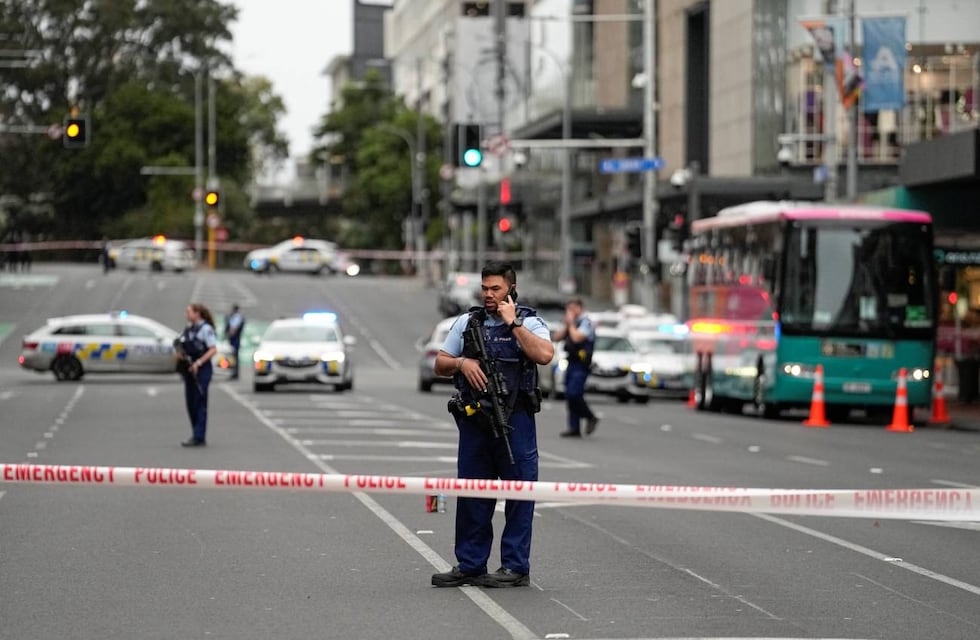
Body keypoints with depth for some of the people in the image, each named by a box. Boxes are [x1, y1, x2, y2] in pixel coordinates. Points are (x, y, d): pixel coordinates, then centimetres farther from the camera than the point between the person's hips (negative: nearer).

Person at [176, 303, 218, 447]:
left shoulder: (206, 329, -9)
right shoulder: (188, 329, 13)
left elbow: (213, 349, -14)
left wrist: (198, 363, -20)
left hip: (201, 370, -8)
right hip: (189, 369, 8)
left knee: (200, 403, -7)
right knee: (191, 403, 9)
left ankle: (199, 437, -7)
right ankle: (196, 435, 18)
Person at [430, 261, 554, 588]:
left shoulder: (528, 322, 0)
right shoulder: (467, 322, 12)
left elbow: (544, 355, -20)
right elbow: (440, 365, 15)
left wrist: (513, 323, -15)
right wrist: (461, 362, -6)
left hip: (515, 422, -4)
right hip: (474, 421, 4)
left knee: (519, 493, -2)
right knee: (471, 495, 8)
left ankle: (515, 567, 4)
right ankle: (469, 566, 16)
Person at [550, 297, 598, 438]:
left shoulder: (585, 323, -7)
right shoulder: (572, 324, 18)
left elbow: (577, 338, -23)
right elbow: (556, 337, 15)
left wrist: (571, 324, -10)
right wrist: (566, 325, 4)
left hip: (581, 364, -9)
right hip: (571, 363, 9)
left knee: (573, 394, -18)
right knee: (570, 396, 6)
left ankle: (590, 418, 1)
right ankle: (574, 428, 9)